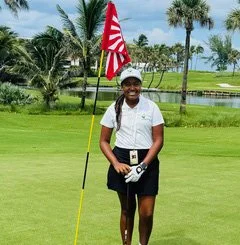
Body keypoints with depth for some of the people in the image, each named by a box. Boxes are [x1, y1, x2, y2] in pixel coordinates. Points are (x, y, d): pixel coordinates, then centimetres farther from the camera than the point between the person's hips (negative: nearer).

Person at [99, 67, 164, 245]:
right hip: (122, 161, 1)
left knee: (146, 213, -4)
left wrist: (142, 166, -13)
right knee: (127, 209, 10)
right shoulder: (114, 109, 2)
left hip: (147, 161, -1)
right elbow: (104, 141, 5)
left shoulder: (151, 107, -3)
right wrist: (116, 163, -9)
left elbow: (158, 140, -4)